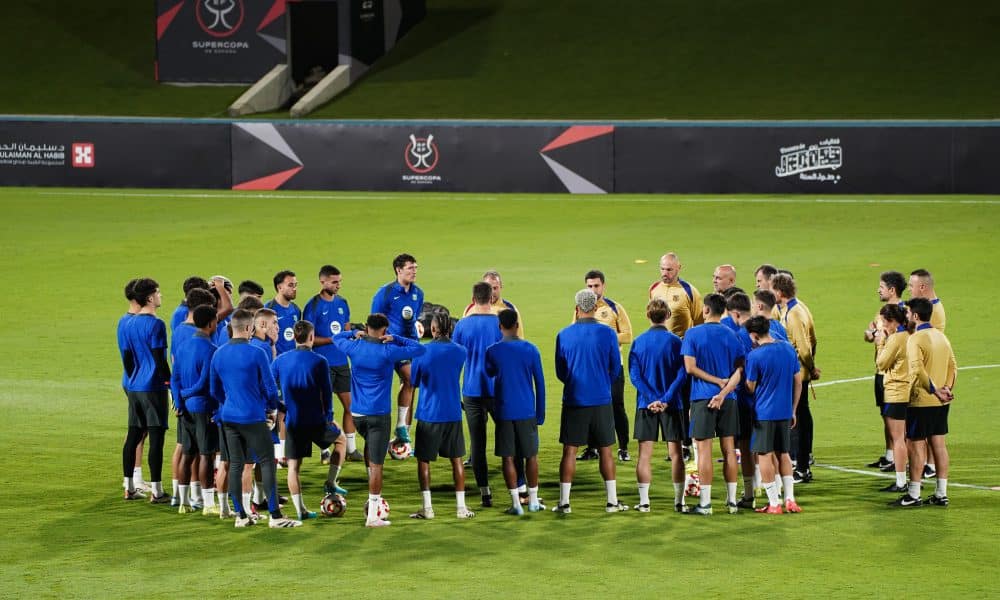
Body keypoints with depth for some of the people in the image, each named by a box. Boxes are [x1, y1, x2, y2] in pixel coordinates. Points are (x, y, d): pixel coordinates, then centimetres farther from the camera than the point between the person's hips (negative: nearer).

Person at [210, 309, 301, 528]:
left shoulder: (219, 354, 5)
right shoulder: (256, 354, -12)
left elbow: (215, 390, 14)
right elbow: (270, 387, -8)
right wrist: (273, 409, 10)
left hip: (228, 417, 5)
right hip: (253, 418, -5)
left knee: (236, 465, 10)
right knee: (267, 463, 1)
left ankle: (241, 515, 12)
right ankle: (275, 516, -1)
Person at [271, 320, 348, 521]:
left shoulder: (280, 361, 2)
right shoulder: (319, 361, -6)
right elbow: (326, 392, -3)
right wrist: (329, 416, 9)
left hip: (292, 422, 2)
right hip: (316, 421, -2)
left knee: (293, 465, 8)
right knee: (340, 438, 25)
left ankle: (300, 510, 5)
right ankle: (331, 483, 20)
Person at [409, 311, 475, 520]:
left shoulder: (422, 352, -10)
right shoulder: (460, 352, -1)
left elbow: (412, 382, 0)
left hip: (428, 414, -2)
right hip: (453, 414, 2)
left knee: (424, 460, 7)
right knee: (456, 459, 10)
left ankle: (427, 507, 5)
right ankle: (461, 507, 9)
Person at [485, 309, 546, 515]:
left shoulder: (492, 351, -5)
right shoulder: (531, 350, -3)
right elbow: (540, 383, 1)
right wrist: (540, 414, 9)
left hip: (504, 413, -1)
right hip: (527, 412, 1)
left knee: (508, 457, 3)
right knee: (531, 456, 12)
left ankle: (516, 503, 0)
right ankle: (533, 500, 17)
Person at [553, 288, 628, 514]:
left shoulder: (564, 335, -3)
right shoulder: (607, 333, -5)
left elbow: (560, 372, 5)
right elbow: (615, 368, 3)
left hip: (573, 400, 0)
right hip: (601, 401, 0)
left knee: (569, 450, 3)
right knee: (605, 450, 7)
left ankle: (564, 502, 2)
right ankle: (612, 501, 9)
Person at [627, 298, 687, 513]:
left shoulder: (638, 342, -1)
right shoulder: (675, 341, -5)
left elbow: (634, 374, -7)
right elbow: (682, 374, -11)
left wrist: (652, 398, -12)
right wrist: (666, 399, -12)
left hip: (645, 404, 1)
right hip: (672, 405, -1)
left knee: (645, 454, 5)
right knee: (675, 453, 5)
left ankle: (644, 501, 3)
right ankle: (679, 501, 6)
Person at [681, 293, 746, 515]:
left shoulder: (693, 334, -5)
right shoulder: (731, 335, 5)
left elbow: (690, 367, -10)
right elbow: (740, 369, -3)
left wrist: (717, 381, -6)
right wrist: (724, 390, -12)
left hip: (702, 397, -4)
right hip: (728, 399, 4)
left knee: (704, 449, -2)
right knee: (728, 449, 9)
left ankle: (705, 503, -3)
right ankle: (732, 500, 12)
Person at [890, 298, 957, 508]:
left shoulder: (915, 339, -14)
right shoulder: (941, 336, 11)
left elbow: (918, 370, -25)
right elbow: (953, 366, 11)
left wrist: (935, 391, -21)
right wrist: (947, 388, 1)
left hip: (921, 401, -8)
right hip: (941, 403, 8)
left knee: (916, 445, -1)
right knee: (939, 444, 10)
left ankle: (913, 496, 1)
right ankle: (941, 494, 12)